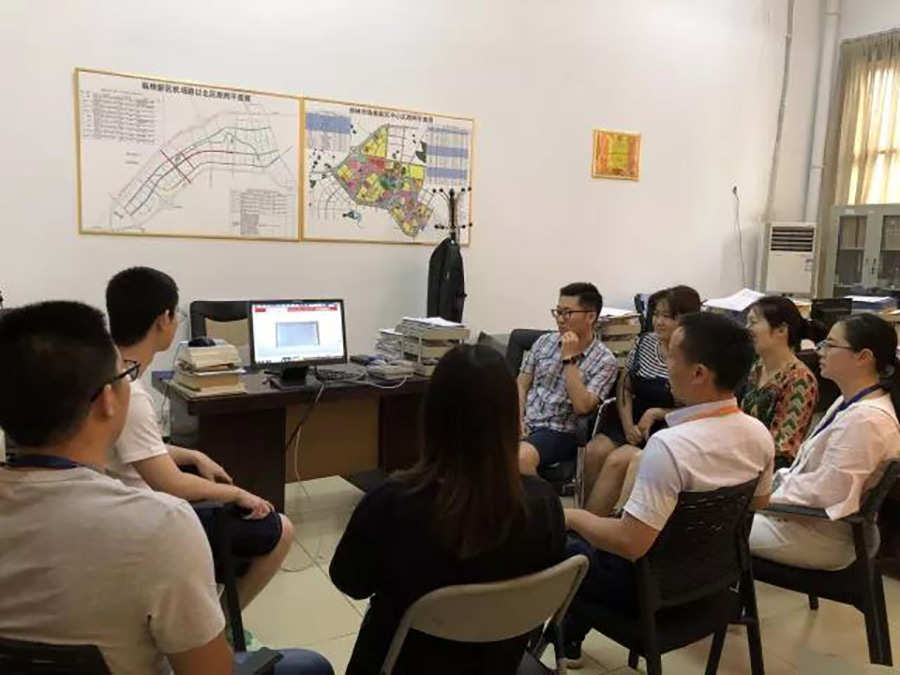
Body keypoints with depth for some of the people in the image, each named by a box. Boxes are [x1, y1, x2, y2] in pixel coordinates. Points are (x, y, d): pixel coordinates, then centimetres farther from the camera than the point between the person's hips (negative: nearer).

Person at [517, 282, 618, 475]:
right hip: (525, 423, 4)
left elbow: (582, 406, -14)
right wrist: (517, 418, -6)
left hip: (559, 432, -4)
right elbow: (521, 385, 12)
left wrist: (569, 358, -14)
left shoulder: (604, 360, -3)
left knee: (521, 456, -34)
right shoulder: (544, 341, 10)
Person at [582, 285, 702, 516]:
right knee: (595, 451, -20)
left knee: (617, 460, -25)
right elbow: (624, 387, 10)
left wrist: (657, 413, -16)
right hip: (634, 421, 6)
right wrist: (628, 424, -5)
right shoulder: (645, 342, 5)